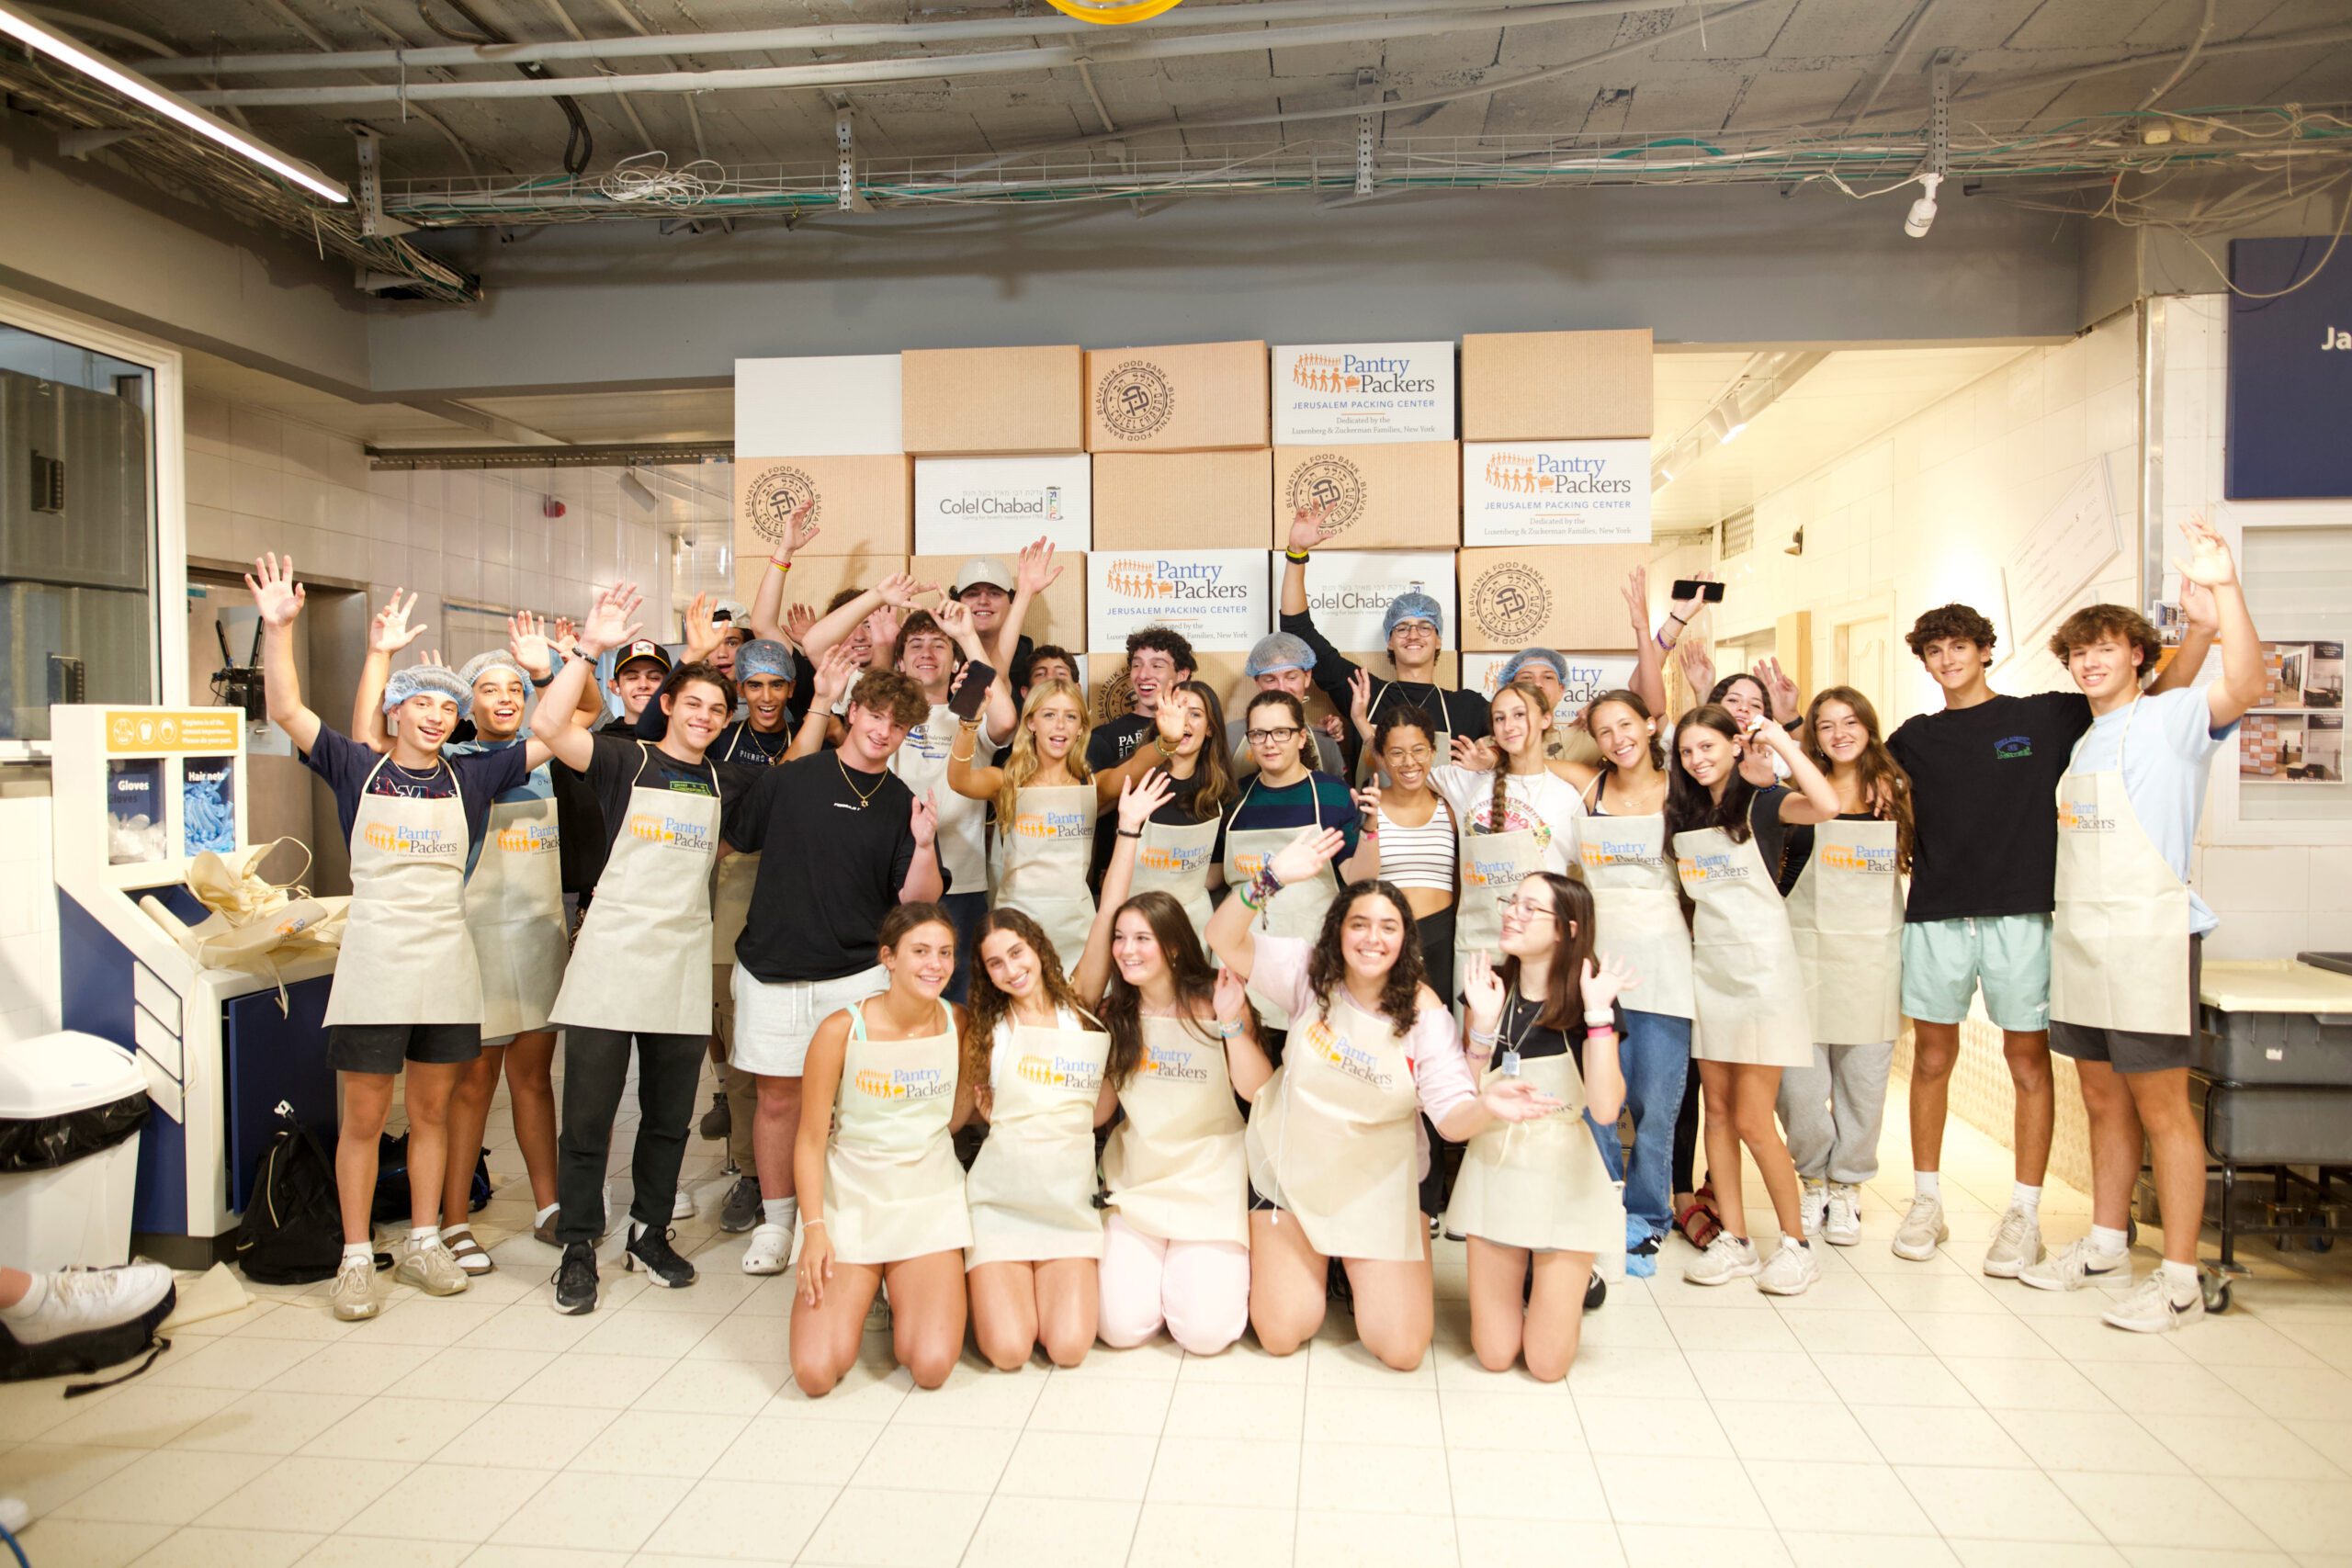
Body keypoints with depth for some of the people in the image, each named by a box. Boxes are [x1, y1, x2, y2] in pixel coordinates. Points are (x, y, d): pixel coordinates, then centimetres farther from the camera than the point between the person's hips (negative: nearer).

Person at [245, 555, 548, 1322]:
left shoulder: (471, 778, 5)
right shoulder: (359, 770, 1)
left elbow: (549, 733, 0)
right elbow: (287, 711, -9)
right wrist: (279, 627, -19)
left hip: (447, 965, 2)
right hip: (373, 963, -2)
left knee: (431, 1110, 12)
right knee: (363, 1116, 4)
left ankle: (424, 1244, 25)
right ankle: (356, 1258, 17)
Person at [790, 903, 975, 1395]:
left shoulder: (958, 1023, -4)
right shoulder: (842, 1029, -13)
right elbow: (811, 1138, -7)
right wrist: (815, 1230, -13)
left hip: (930, 1198, 2)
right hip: (850, 1200, -1)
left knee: (931, 1367, -14)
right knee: (816, 1373, -12)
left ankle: (906, 1297, 19)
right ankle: (853, 1292, 20)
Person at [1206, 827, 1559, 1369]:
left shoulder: (1423, 1012, -15)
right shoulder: (1308, 973, -12)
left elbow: (1451, 1117, -19)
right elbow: (1225, 938, -22)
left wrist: (1485, 1106, -43)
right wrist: (1271, 878, -39)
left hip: (1376, 1191, 0)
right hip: (1292, 1176, 1)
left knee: (1402, 1350, -1)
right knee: (1281, 1335, 1)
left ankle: (1363, 1270, 30)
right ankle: (1309, 1266, 34)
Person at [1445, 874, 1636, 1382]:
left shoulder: (1590, 999, -11)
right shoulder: (1489, 990, -3)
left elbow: (1605, 1110, -24)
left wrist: (1598, 1013, -28)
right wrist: (1482, 1026, -21)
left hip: (1563, 1181, -2)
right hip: (1494, 1173, 3)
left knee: (1547, 1365, 3)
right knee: (1493, 1356, 8)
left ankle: (1568, 1286, 33)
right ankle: (1529, 1281, 37)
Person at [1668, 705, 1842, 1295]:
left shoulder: (1760, 802, -6)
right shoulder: (1683, 813, 10)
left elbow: (1827, 806, -27)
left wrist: (1779, 738, -23)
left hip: (1762, 967, -6)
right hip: (1708, 968, 6)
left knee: (1752, 1120, -4)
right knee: (1717, 1112, 8)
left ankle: (1796, 1243, 13)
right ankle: (1734, 1240, 18)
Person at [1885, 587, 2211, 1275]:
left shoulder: (2045, 717, 5)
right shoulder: (1915, 737, 11)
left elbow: (2159, 700, 4)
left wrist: (2199, 629, -11)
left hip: (2019, 916, -2)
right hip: (1935, 916, 2)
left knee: (2028, 1061, 2)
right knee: (1932, 1058, 7)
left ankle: (2024, 1216, 12)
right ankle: (1926, 1203, 18)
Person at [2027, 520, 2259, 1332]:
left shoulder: (2170, 718, -5)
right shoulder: (2084, 739, 17)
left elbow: (2244, 687, -26)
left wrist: (2223, 588, -37)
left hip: (2146, 936, -7)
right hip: (2078, 934, 7)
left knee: (2161, 1105, -2)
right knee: (2103, 1099, 15)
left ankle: (2180, 1278, 6)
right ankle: (2106, 1241, 27)